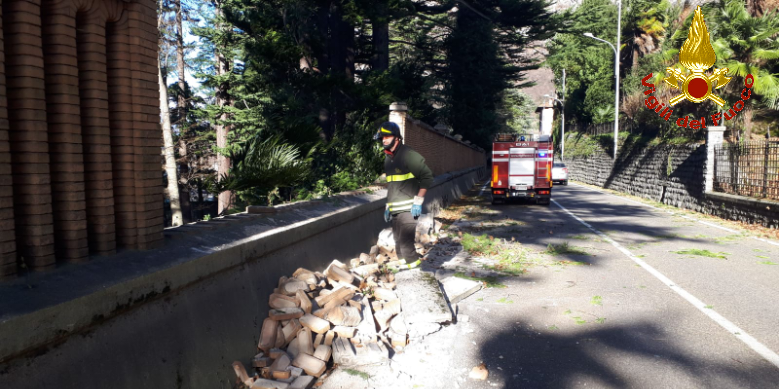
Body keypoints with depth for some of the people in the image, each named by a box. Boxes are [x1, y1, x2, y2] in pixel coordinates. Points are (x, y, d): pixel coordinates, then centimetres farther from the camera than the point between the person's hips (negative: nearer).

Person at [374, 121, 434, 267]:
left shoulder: (409, 155, -11)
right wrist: (388, 206, 22)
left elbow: (427, 176, -11)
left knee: (405, 243, -12)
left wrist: (418, 201, -15)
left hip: (408, 209, -8)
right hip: (395, 210, 8)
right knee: (398, 242, 13)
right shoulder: (388, 158, 16)